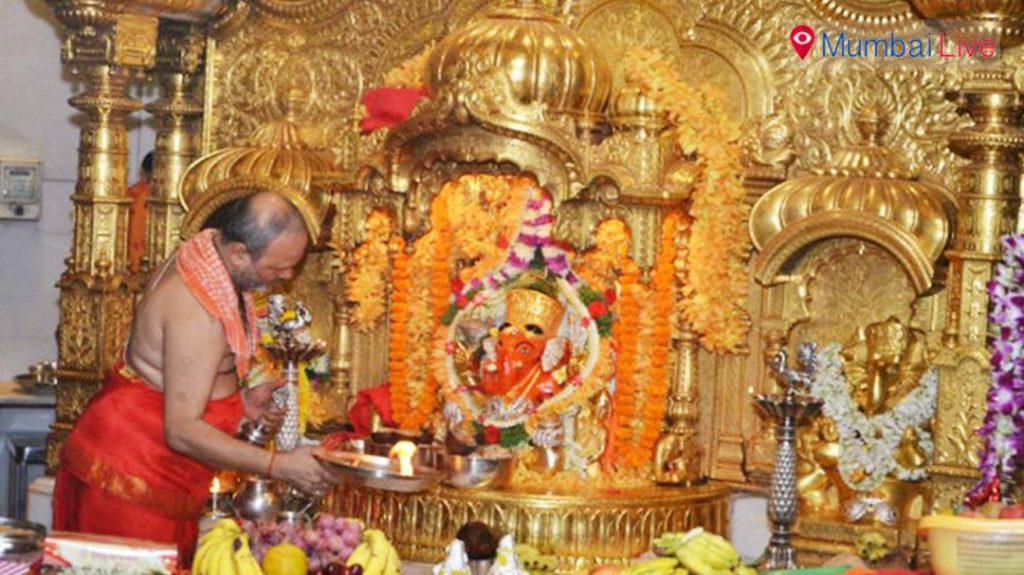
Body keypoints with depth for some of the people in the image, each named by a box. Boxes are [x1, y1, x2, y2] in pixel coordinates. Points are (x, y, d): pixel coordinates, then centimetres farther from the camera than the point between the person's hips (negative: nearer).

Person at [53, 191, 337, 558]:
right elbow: (182, 431, -27)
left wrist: (238, 402, 7)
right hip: (132, 472, -10)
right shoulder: (199, 311, -27)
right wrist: (280, 467, -27)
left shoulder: (201, 258, 3)